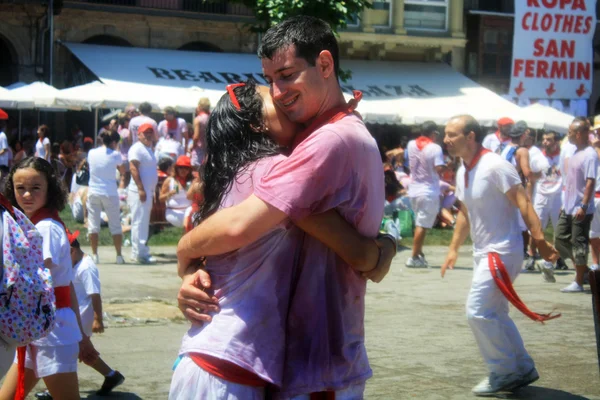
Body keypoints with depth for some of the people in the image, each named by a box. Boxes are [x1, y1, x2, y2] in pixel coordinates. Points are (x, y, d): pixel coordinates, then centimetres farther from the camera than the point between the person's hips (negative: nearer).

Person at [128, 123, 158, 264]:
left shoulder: (149, 149, 19)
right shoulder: (137, 148, -10)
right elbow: (133, 168, -20)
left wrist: (152, 191, 23)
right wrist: (141, 189, -25)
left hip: (147, 191, 10)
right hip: (139, 191, -10)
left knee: (144, 223, 13)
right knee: (139, 222, -9)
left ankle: (140, 252, 19)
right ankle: (139, 253, -8)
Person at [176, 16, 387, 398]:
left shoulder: (331, 140, -21)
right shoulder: (355, 136, 14)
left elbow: (239, 227, -29)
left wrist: (185, 252, -7)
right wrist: (195, 274, -5)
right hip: (327, 359, 9)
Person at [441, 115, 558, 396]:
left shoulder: (495, 166, -18)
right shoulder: (462, 172, 8)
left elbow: (523, 202, -21)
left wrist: (540, 240, -27)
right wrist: (454, 249, 19)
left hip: (502, 251, -9)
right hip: (483, 252, 9)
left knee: (478, 311, -12)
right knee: (494, 314, 14)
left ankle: (503, 373, 2)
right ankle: (521, 369, 27)